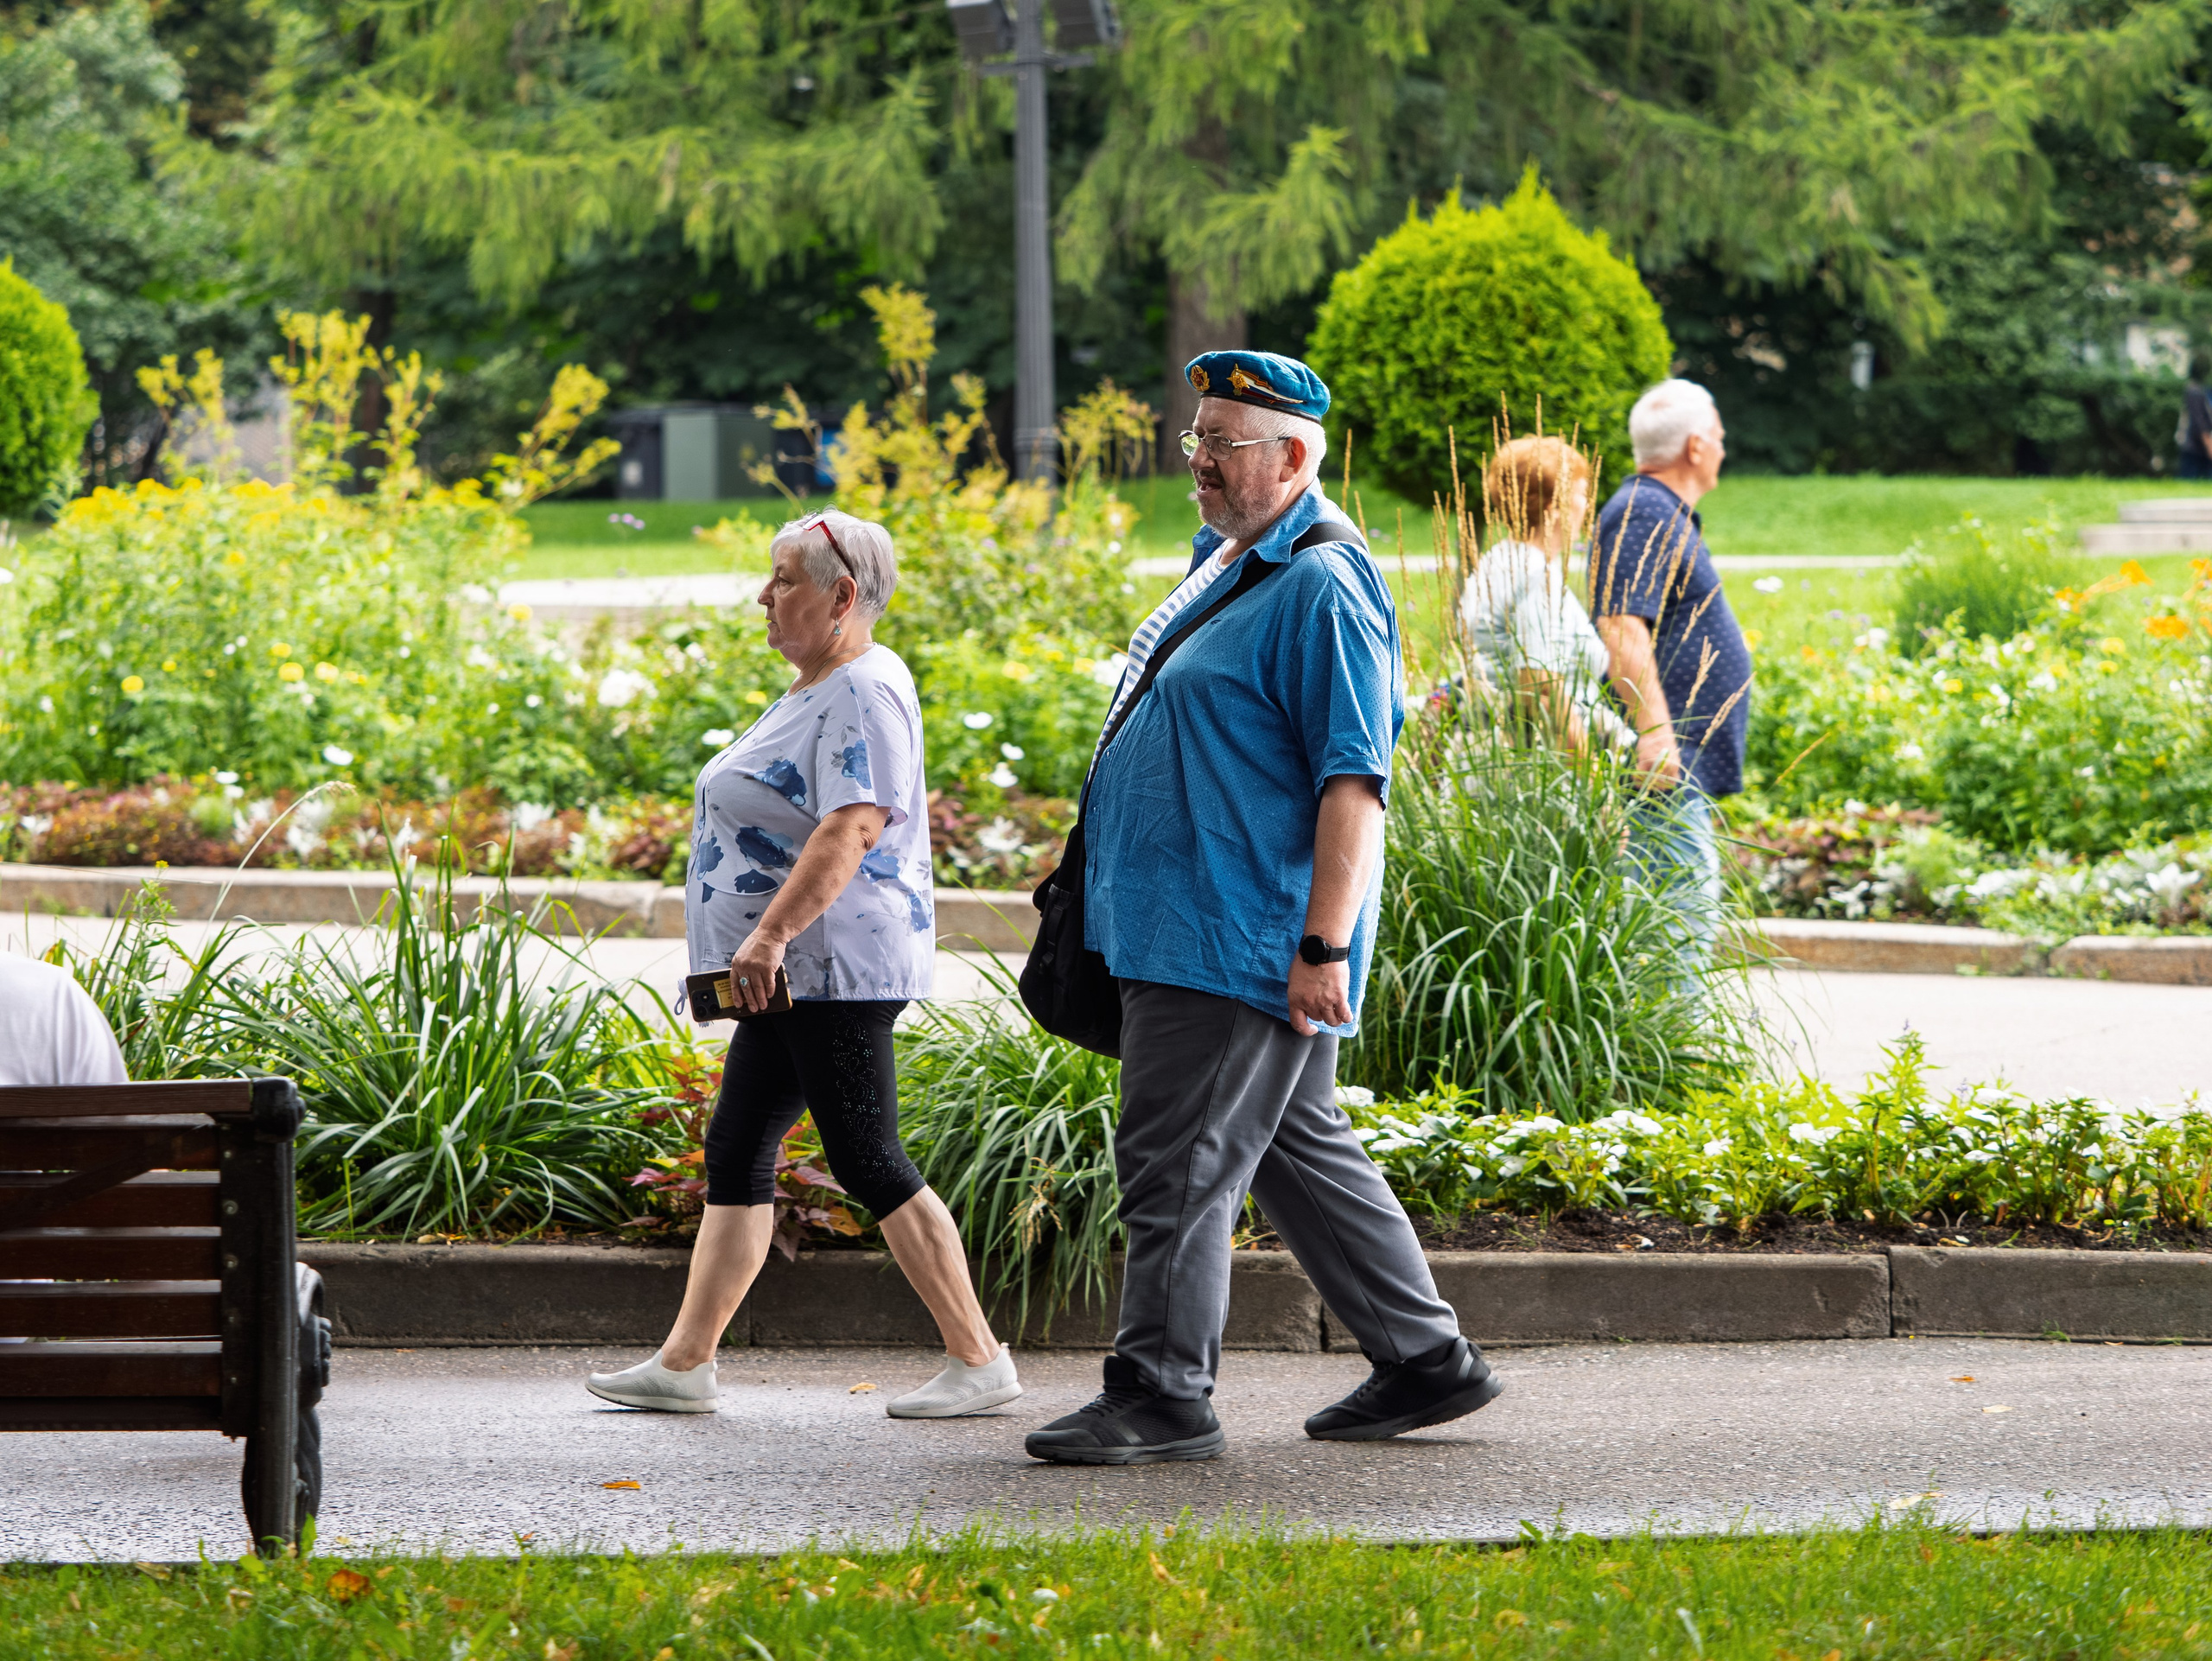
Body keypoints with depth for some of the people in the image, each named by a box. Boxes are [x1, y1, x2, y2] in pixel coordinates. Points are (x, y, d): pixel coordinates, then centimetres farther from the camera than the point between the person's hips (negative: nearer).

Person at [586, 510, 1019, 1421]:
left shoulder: (864, 692, -15)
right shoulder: (815, 689, 18)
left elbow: (849, 829, -26)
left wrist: (770, 934, -30)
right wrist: (764, 944, 23)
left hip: (838, 965, -11)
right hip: (793, 973, 11)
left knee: (868, 1160, -8)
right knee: (736, 1151, 9)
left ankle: (979, 1360, -3)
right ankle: (684, 1363, 10)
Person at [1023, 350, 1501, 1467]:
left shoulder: (1322, 587, -15)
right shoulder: (1223, 560, 16)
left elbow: (1354, 781, -21)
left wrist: (1324, 946, -25)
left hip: (1246, 945, -10)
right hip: (1184, 931, 10)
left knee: (1180, 1162, -8)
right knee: (1300, 1149, 14)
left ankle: (1163, 1394, -1)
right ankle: (1424, 1361, 21)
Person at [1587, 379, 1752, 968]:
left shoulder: (1667, 516, 21)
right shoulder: (1642, 516, -13)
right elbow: (1622, 630, -23)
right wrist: (1654, 731, -30)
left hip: (1681, 765, 11)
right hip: (1666, 765, -11)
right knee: (1687, 907, -15)